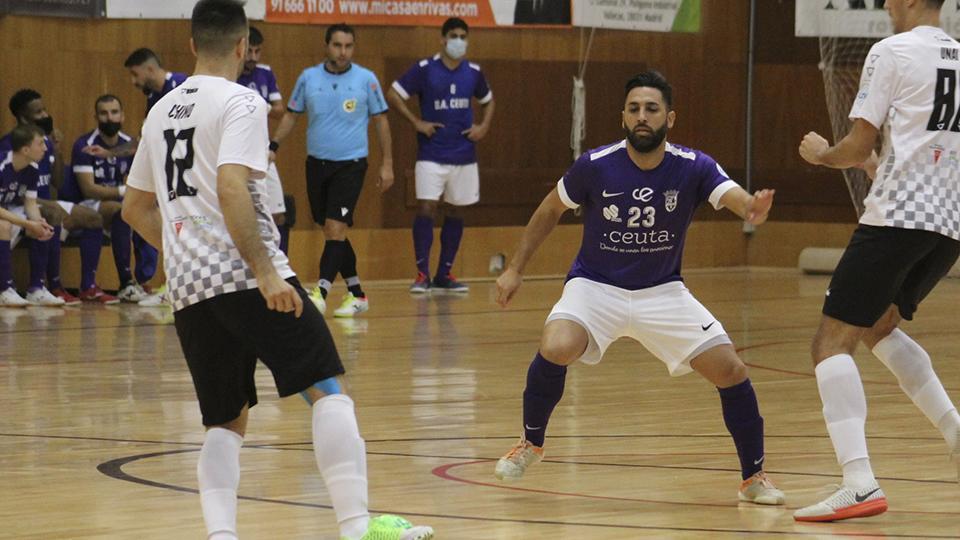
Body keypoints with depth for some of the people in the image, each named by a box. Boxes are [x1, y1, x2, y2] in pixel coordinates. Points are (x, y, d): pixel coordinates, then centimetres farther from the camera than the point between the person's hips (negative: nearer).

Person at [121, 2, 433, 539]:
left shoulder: (162, 111, 17)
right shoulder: (240, 102, -5)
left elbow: (135, 208, 25)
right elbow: (231, 188, -20)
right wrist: (265, 272, -21)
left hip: (188, 291, 7)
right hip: (245, 278, -7)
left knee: (227, 422, 13)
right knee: (328, 389, -6)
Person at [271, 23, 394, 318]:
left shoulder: (366, 79, -3)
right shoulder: (309, 77, 2)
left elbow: (380, 120, 3)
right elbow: (291, 115, 11)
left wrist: (387, 164, 1)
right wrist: (273, 146, -2)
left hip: (351, 164, -4)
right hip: (317, 162, 4)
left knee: (335, 229, -16)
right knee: (332, 231, 9)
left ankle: (320, 293, -21)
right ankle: (356, 293, 19)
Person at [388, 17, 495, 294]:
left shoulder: (473, 72, 5)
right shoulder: (425, 69, -6)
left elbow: (488, 100, 22)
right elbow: (393, 94, -4)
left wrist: (484, 126, 5)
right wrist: (416, 122, -10)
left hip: (463, 155, 4)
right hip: (431, 154, -4)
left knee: (454, 211, 8)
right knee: (425, 209, -12)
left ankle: (444, 274, 16)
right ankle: (422, 274, -7)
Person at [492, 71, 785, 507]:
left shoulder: (693, 167, -15)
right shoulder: (595, 166, -16)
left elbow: (736, 198, -33)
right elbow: (550, 210, 2)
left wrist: (753, 208, -57)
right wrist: (515, 269, 2)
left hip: (662, 291, 1)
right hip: (595, 286, -1)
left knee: (731, 372, -11)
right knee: (555, 348, -30)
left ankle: (753, 477, 11)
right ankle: (531, 444, -2)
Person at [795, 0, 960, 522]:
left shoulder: (893, 51, -4)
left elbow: (857, 147, -5)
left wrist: (821, 153, 16)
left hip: (897, 217, -7)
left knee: (833, 340, -5)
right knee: (879, 326, 28)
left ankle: (859, 483, -20)